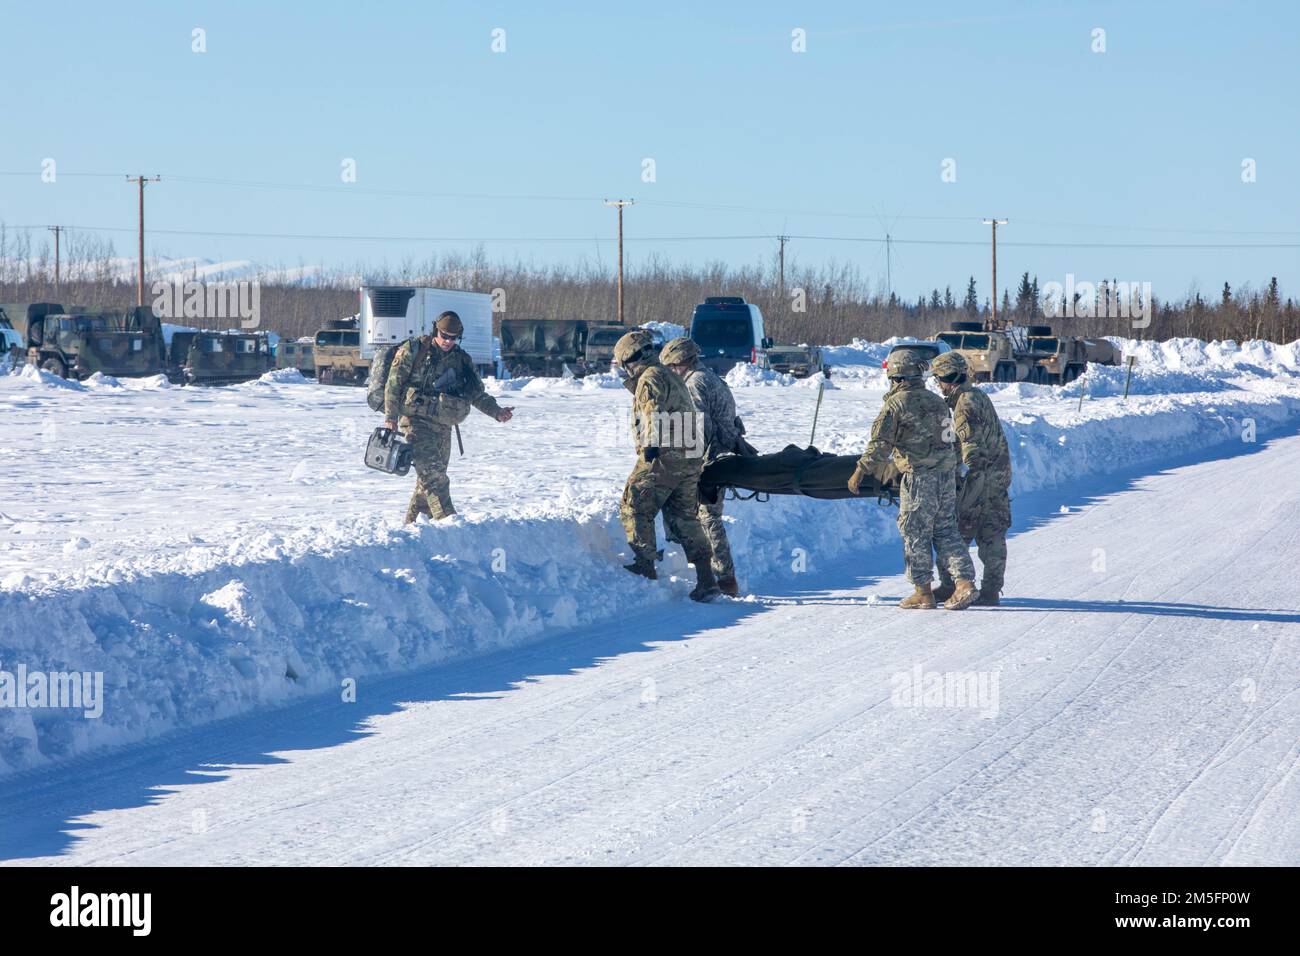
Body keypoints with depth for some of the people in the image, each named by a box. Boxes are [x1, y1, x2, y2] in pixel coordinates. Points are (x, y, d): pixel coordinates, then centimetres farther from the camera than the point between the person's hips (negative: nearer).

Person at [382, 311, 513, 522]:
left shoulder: (461, 360, 10)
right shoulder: (414, 350, -4)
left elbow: (477, 393, 14)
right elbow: (394, 383, -3)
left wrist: (496, 411, -2)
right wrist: (391, 417, -8)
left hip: (442, 425, 6)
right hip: (416, 420, -6)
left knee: (428, 479, 9)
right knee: (432, 473, -18)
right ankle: (446, 519, -25)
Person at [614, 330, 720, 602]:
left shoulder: (650, 378, -6)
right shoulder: (673, 378, 25)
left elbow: (654, 411, -23)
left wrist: (651, 443, -35)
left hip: (663, 457, -9)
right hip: (691, 458, 9)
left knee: (635, 509, 1)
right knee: (684, 517, 12)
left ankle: (644, 567, -4)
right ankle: (706, 579, 6)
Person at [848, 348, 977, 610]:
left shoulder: (897, 403, -8)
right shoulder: (936, 401, 14)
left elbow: (880, 442, -12)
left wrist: (861, 471, -7)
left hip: (919, 477, -7)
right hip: (947, 472, 7)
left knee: (915, 533, 3)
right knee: (946, 531, 11)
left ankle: (923, 591, 5)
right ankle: (965, 582, 0)